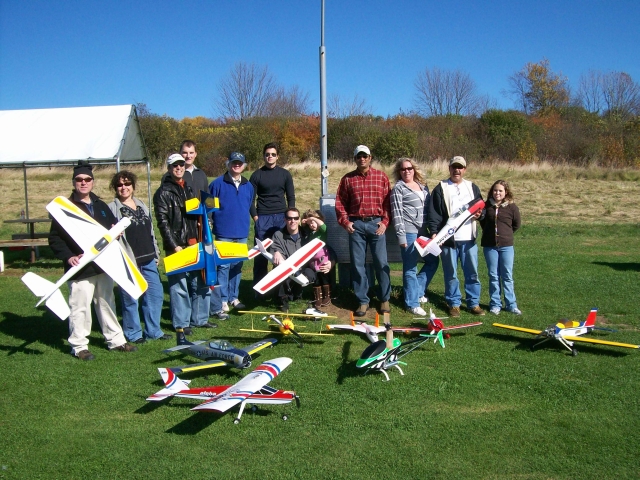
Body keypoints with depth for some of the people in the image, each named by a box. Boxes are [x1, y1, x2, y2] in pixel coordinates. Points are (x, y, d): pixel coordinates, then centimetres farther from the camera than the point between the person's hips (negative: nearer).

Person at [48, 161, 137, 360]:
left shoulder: (101, 206, 14)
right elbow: (54, 238, -8)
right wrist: (68, 257, -21)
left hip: (104, 266, 6)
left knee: (107, 303, 15)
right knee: (80, 307, -3)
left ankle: (116, 340, 25)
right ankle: (79, 346, 11)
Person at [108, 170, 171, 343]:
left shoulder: (141, 205, 15)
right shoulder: (112, 208, -4)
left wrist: (156, 254, 20)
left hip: (148, 259, 6)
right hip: (128, 261, -6)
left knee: (156, 294, 9)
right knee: (130, 298, 0)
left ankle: (153, 331, 21)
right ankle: (133, 333, 15)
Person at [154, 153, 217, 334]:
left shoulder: (189, 189, 19)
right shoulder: (163, 193, -4)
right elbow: (163, 222, -10)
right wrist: (174, 246, -16)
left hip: (194, 244, 7)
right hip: (177, 246, -7)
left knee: (200, 283, 9)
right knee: (179, 285, -3)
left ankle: (200, 318, 21)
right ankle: (181, 323, 7)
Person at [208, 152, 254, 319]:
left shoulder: (248, 186, 10)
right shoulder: (218, 184, -4)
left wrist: (244, 223, 13)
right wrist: (216, 223, -4)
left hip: (242, 234, 5)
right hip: (224, 234, -5)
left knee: (237, 266, 12)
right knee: (223, 267, -5)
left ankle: (233, 297, 24)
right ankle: (221, 303, 0)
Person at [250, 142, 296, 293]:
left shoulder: (285, 174, 8)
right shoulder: (257, 175, 3)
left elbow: (291, 197, 9)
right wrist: (255, 216, -6)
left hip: (281, 218, 2)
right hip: (263, 218, -1)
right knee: (261, 253, 1)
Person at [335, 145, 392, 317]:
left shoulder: (381, 177, 6)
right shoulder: (347, 179, 9)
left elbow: (388, 201, 4)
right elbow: (340, 202, 8)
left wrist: (385, 222, -4)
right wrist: (345, 222, -2)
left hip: (376, 223, -1)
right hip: (356, 225, 1)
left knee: (381, 263, 1)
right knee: (357, 264, 3)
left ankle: (385, 299, 14)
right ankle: (363, 301, 12)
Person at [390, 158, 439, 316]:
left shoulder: (423, 186, 16)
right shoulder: (398, 188, -2)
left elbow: (429, 208, 18)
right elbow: (397, 214, -8)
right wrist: (401, 236, -13)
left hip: (423, 232, 7)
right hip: (409, 232, -7)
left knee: (433, 261, 12)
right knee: (411, 268, -1)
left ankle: (418, 291, 28)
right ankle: (412, 303, 9)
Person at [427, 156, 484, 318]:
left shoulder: (472, 187, 13)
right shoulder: (440, 189, 1)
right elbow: (434, 213, -5)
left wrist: (479, 214, -4)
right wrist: (434, 232, -17)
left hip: (469, 238, 3)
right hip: (448, 239, -3)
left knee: (472, 272, 8)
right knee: (451, 274, 5)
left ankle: (474, 303, 19)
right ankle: (454, 303, 16)